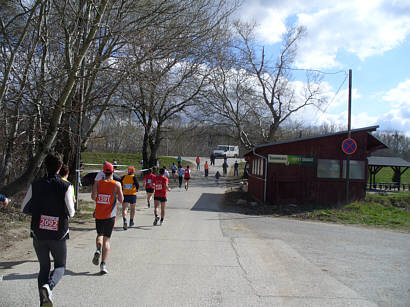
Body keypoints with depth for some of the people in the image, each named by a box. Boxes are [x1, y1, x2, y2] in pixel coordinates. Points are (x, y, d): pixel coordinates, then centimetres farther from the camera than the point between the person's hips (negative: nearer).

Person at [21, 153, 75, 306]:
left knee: (44, 267, 18)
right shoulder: (66, 186, -11)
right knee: (60, 266, 15)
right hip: (58, 235, -2)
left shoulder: (35, 185, -2)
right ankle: (48, 286, -13)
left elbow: (24, 208, 5)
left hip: (38, 234, 3)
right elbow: (71, 213, -7)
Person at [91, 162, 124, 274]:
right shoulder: (116, 184, -5)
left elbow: (93, 197, -11)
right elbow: (121, 200, -6)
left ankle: (98, 250, -3)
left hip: (98, 215, 2)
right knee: (106, 239, 2)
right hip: (110, 216, -2)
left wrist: (98, 196, 10)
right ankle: (103, 264, -5)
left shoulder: (97, 183, 0)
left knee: (99, 234, 24)